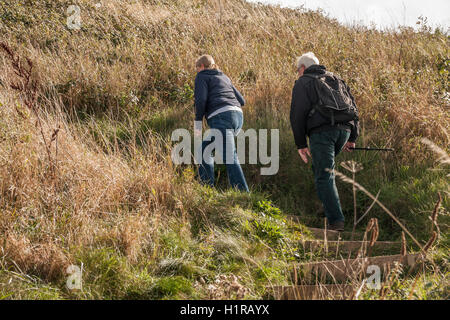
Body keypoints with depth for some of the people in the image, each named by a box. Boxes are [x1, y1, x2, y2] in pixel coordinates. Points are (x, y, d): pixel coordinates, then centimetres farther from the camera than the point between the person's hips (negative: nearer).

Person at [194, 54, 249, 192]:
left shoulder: (202, 76, 9)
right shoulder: (224, 77, 29)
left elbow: (201, 99, -7)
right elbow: (241, 100, 24)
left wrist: (198, 122, -2)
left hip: (221, 118, -8)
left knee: (230, 158, -14)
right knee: (205, 148, 21)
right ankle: (207, 187, 21)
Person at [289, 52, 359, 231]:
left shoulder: (303, 83, 9)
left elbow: (298, 114, -1)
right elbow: (352, 106, 21)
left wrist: (301, 144, 0)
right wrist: (352, 138, 20)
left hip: (322, 131, -6)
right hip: (343, 130, 6)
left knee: (324, 177, -7)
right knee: (321, 168, 24)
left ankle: (336, 220, -17)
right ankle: (330, 206, 15)